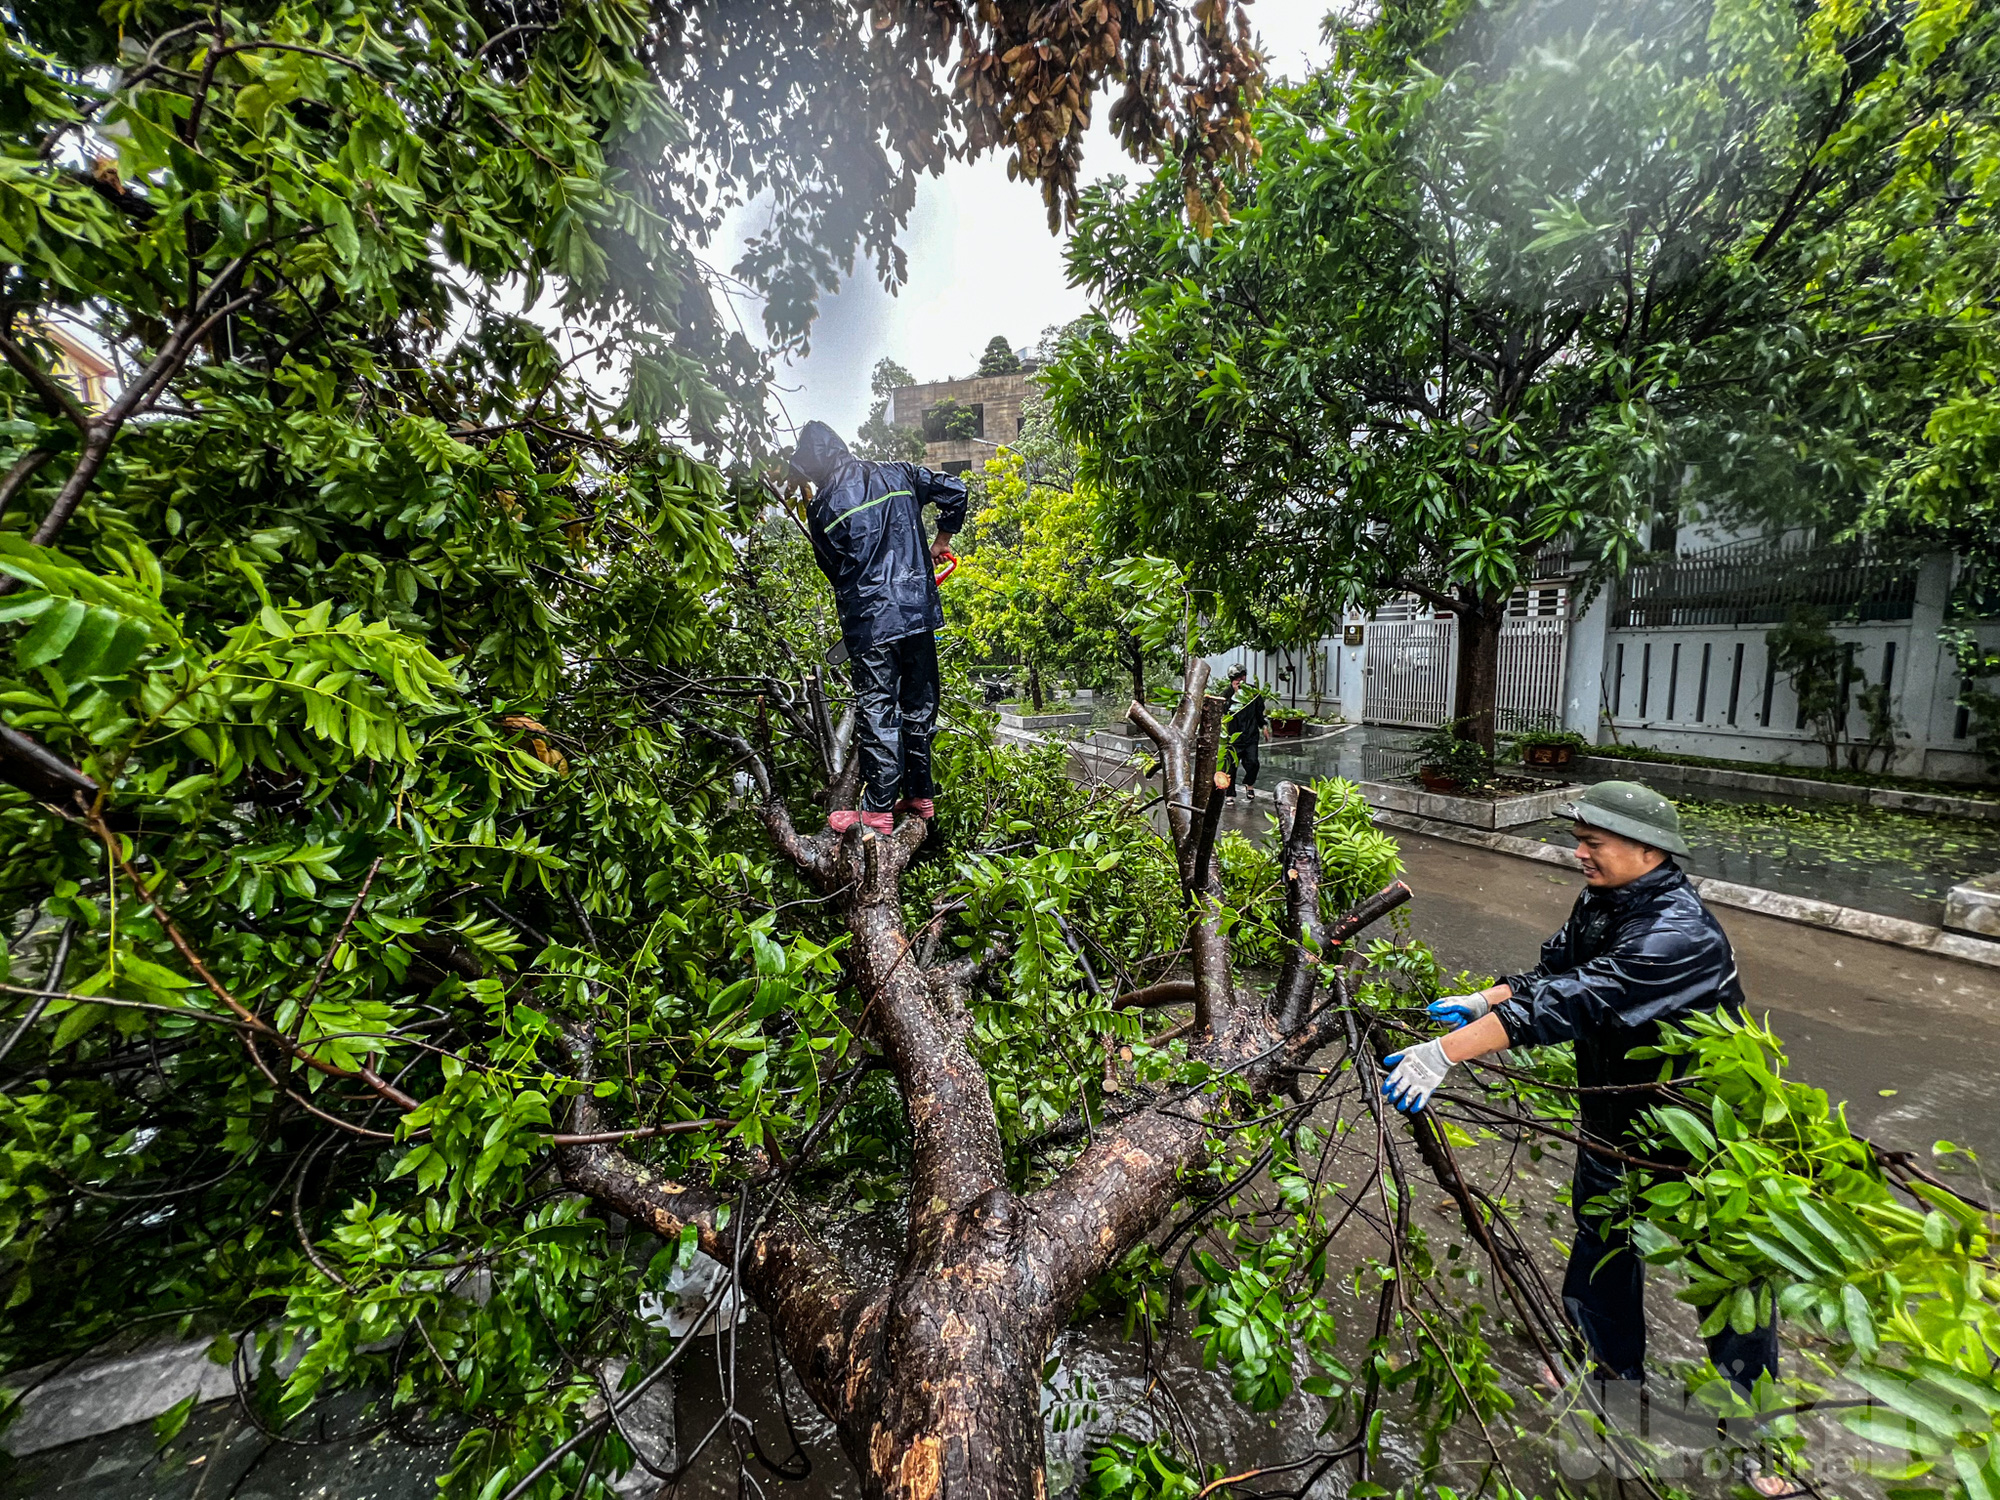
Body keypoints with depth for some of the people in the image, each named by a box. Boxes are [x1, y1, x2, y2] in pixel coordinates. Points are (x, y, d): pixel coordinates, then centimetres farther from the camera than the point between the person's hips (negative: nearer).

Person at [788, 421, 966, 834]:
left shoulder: (821, 508, -2)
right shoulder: (897, 475, 8)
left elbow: (835, 570, 4)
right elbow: (954, 490, 11)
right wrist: (943, 539, 22)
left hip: (869, 622, -4)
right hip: (920, 612, 5)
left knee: (877, 712, 1)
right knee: (919, 705, 14)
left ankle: (878, 809, 7)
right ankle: (921, 795, 24)